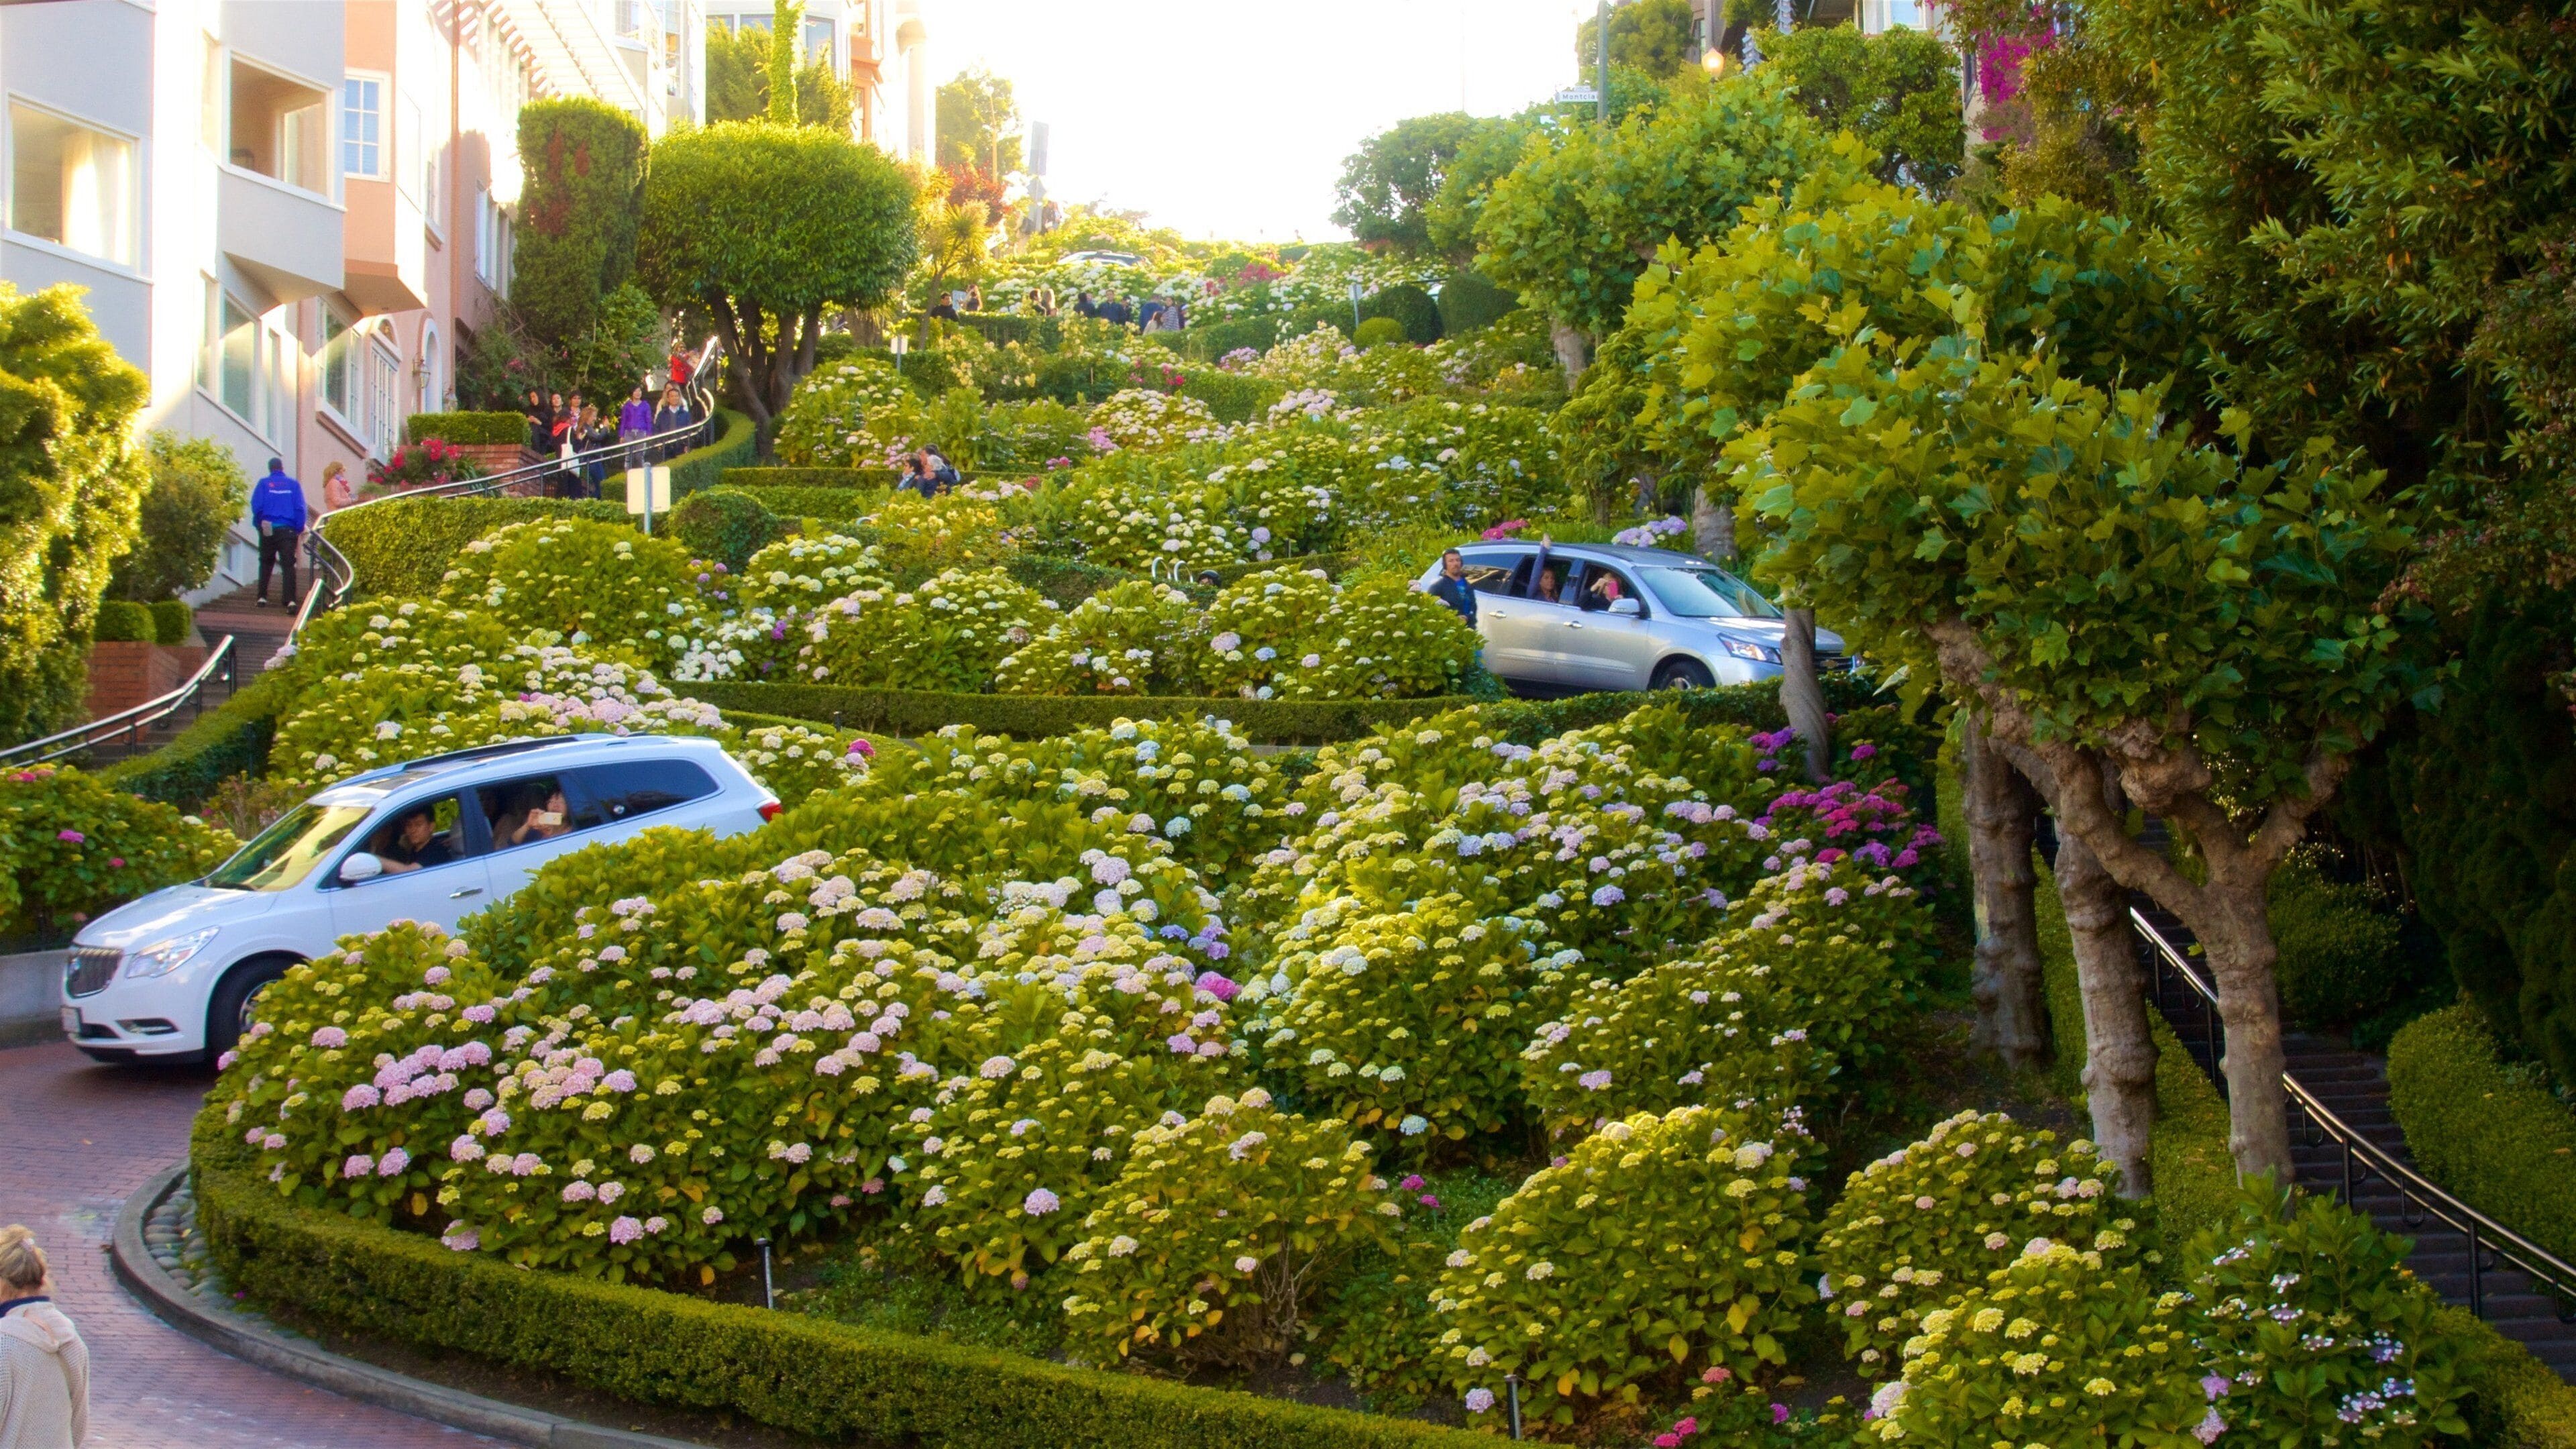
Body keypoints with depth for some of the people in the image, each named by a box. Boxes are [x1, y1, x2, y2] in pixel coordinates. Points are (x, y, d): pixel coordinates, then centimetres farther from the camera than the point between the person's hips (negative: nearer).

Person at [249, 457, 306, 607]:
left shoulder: (264, 484, 2)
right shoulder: (294, 485, 4)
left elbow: (256, 506, -4)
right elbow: (300, 508, -1)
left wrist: (258, 524, 9)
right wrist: (300, 529, 4)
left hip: (268, 529, 0)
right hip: (288, 530, 0)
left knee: (266, 563, 14)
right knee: (289, 564, -2)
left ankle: (262, 597, 11)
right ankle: (290, 599, -13)